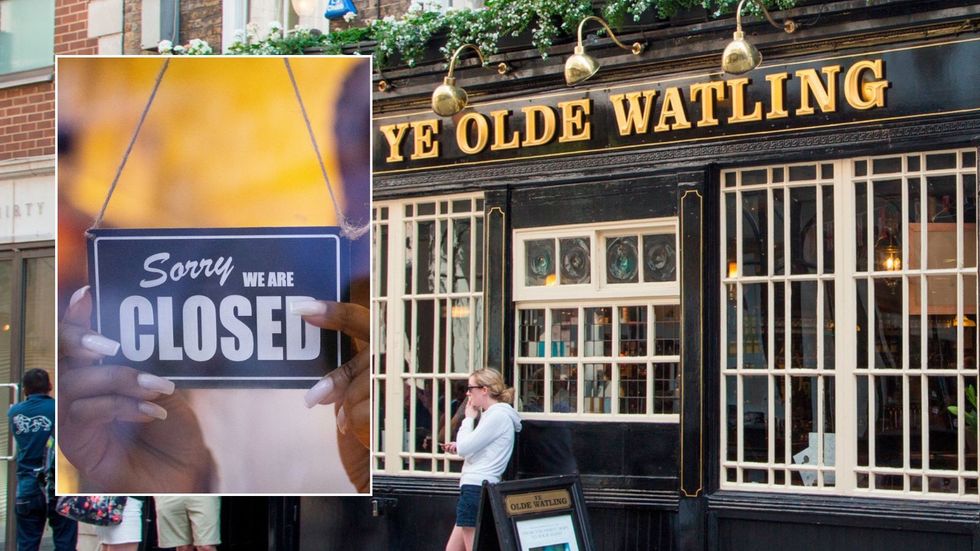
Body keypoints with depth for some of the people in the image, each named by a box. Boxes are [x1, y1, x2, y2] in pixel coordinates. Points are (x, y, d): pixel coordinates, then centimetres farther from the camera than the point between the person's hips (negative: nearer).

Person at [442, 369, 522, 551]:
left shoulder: (498, 416, -13)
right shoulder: (492, 414, 19)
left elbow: (465, 447, -15)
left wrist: (469, 418, -1)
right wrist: (459, 447, 8)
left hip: (477, 488, -11)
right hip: (476, 489, 11)